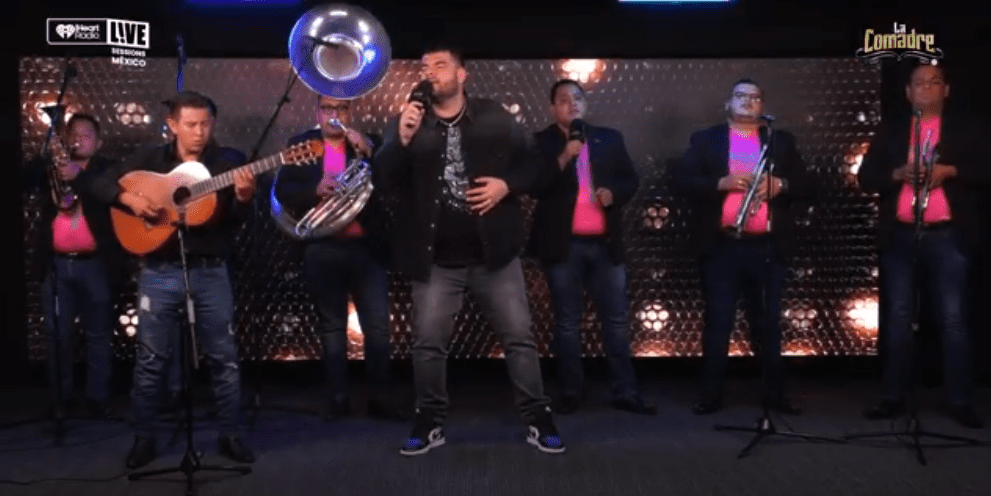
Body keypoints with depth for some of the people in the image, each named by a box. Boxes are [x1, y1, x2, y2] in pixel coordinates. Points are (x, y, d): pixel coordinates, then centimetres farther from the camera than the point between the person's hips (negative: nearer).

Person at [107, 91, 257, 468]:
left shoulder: (228, 161, 2)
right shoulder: (148, 159, 5)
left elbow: (236, 219, -7)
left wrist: (243, 198, -29)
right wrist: (129, 198, -13)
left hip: (211, 272, 0)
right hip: (159, 273, 0)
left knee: (224, 356, 5)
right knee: (150, 358, 5)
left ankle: (230, 435, 17)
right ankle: (144, 438, 19)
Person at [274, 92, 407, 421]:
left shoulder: (369, 144, 8)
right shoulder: (301, 145, 7)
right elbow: (282, 190, -1)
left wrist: (367, 153, -16)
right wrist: (315, 190, -17)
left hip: (367, 248, 0)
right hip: (322, 250, 0)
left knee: (378, 326, -1)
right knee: (332, 326, 8)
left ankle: (380, 397, 8)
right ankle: (338, 397, 16)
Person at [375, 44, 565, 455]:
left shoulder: (494, 117, 3)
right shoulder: (405, 122, 3)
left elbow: (532, 163, 7)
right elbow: (381, 177, -9)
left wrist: (508, 185, -11)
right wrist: (401, 141, -25)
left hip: (493, 253, 0)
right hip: (436, 260, 1)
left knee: (519, 337, 4)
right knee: (428, 341, 5)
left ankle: (538, 419, 16)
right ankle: (430, 422, 21)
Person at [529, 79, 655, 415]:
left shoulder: (609, 138, 11)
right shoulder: (541, 143, 1)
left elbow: (631, 179, 12)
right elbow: (535, 187, -9)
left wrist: (614, 192, -8)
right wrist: (564, 158, -20)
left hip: (605, 244, 3)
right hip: (564, 245, -3)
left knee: (617, 319, 5)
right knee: (567, 323, 4)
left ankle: (625, 393, 13)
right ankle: (570, 393, 13)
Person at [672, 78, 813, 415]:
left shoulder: (781, 141, 15)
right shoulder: (705, 140, 9)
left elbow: (806, 185, 9)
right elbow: (680, 178, -4)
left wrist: (781, 184, -11)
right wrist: (721, 182, -17)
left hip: (767, 247, 2)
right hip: (721, 246, -2)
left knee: (768, 323, 7)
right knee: (717, 323, 1)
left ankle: (775, 393, 16)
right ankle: (711, 395, 9)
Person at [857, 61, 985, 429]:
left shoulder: (967, 129, 9)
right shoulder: (890, 130, 13)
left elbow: (985, 173, 0)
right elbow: (866, 177, 7)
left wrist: (950, 170, -14)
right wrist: (898, 173, -11)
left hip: (948, 236, -2)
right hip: (899, 236, 2)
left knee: (952, 319, -2)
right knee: (897, 318, 4)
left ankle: (961, 401, 5)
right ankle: (894, 397, 11)